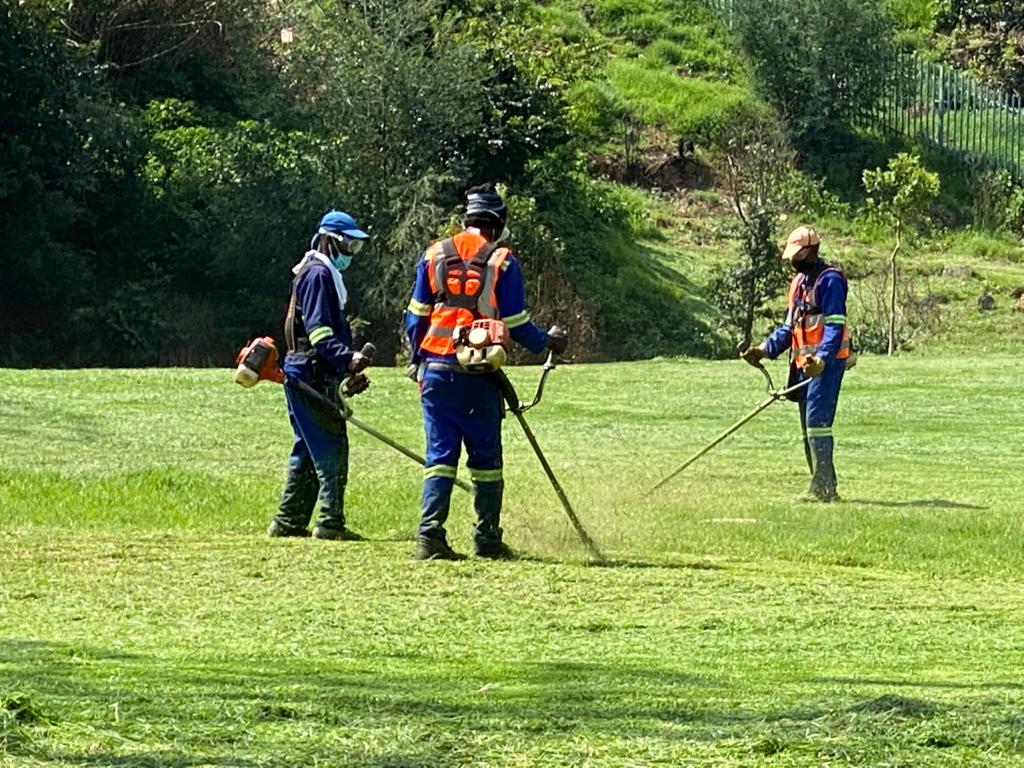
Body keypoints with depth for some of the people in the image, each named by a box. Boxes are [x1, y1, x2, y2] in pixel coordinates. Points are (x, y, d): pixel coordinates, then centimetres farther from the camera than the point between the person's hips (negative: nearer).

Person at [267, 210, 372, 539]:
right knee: (332, 449, -11)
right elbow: (318, 331, -21)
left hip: (319, 375, 11)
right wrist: (347, 358, -32)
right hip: (312, 374, -11)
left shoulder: (328, 274, 22)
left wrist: (351, 371, 17)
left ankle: (288, 521, 17)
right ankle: (330, 522, -13)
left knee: (308, 451, 14)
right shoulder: (318, 274, -11)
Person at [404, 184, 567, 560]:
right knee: (485, 457, 7)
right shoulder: (502, 261, -3)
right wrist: (548, 342, 16)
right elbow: (515, 323, -1)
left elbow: (416, 316, 9)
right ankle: (487, 538, 9)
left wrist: (417, 360, 21)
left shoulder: (435, 254, 7)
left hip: (436, 370, 3)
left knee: (440, 454, 5)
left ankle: (430, 533, -7)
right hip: (479, 375, -3)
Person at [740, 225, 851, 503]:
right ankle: (824, 487, 14)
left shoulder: (829, 280, -10)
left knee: (817, 421, -16)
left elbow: (835, 326, -19)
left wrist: (822, 359, -30)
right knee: (808, 426, 10)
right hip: (804, 364, 10)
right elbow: (790, 327, 23)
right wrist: (765, 349, 9)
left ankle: (822, 488, -17)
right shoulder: (799, 282, 19)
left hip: (826, 362, -10)